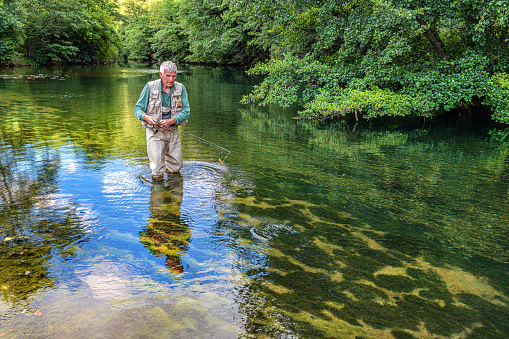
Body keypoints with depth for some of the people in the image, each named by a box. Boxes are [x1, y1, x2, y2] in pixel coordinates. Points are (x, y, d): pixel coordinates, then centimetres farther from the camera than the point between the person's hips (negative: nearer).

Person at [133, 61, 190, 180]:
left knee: (176, 167, 9)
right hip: (155, 132, -2)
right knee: (157, 171, -7)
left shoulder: (180, 88, -2)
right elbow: (137, 108, -4)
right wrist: (146, 117, -27)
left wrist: (172, 121, -24)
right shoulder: (150, 87, -7)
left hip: (173, 131, 3)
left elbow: (186, 111, -6)